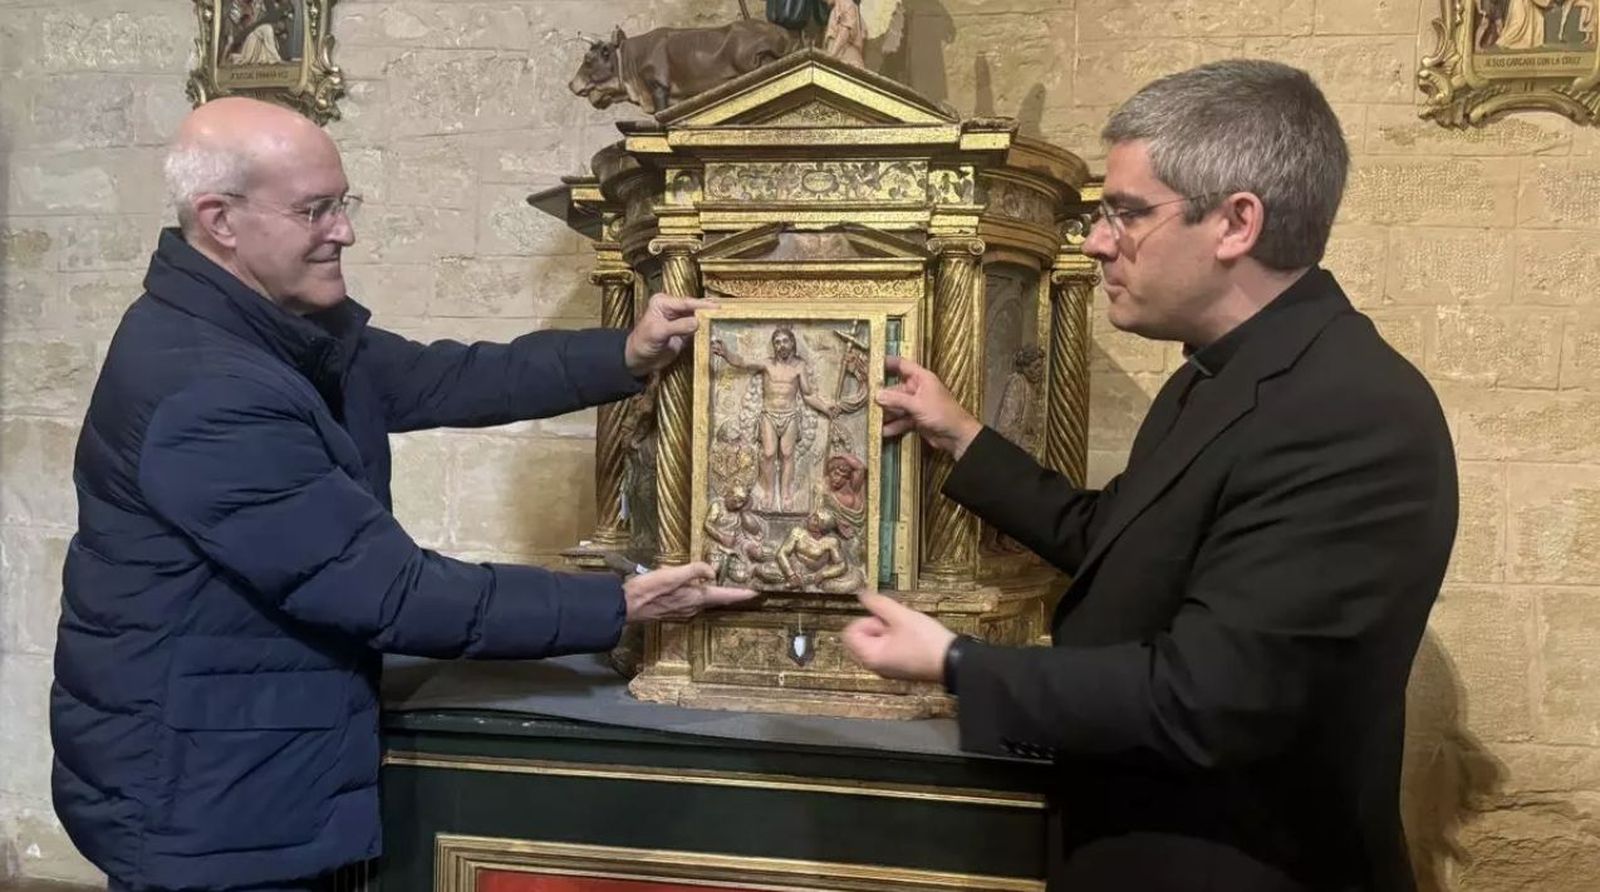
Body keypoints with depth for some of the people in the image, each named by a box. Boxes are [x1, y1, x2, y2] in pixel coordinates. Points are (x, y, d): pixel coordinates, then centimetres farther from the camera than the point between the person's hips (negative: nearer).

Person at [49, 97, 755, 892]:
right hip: (199, 804, -9)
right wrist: (619, 607, -23)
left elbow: (442, 379, 4)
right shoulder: (200, 395, -29)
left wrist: (626, 356, -8)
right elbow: (390, 591, -28)